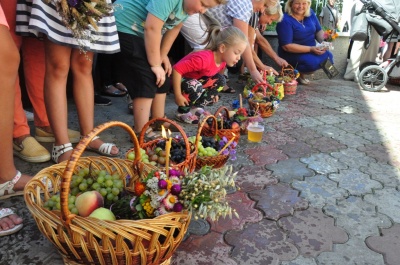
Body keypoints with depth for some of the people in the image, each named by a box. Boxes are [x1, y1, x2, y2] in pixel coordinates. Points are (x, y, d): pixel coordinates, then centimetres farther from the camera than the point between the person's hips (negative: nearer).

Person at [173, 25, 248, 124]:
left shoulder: (222, 61, -8)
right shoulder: (204, 58, -36)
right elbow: (177, 69, -38)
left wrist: (213, 91, 7)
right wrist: (178, 95, -34)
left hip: (197, 80, 8)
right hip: (179, 80, -8)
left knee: (220, 80, -2)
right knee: (196, 87, -36)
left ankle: (198, 107, 2)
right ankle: (183, 112, -10)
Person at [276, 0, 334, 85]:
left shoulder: (310, 13, 1)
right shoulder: (285, 20, -18)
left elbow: (319, 31, 11)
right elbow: (286, 46, -23)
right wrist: (311, 49, -27)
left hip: (310, 51, 7)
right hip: (292, 53, -7)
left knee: (328, 57, -14)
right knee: (312, 62, -31)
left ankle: (301, 73, 4)